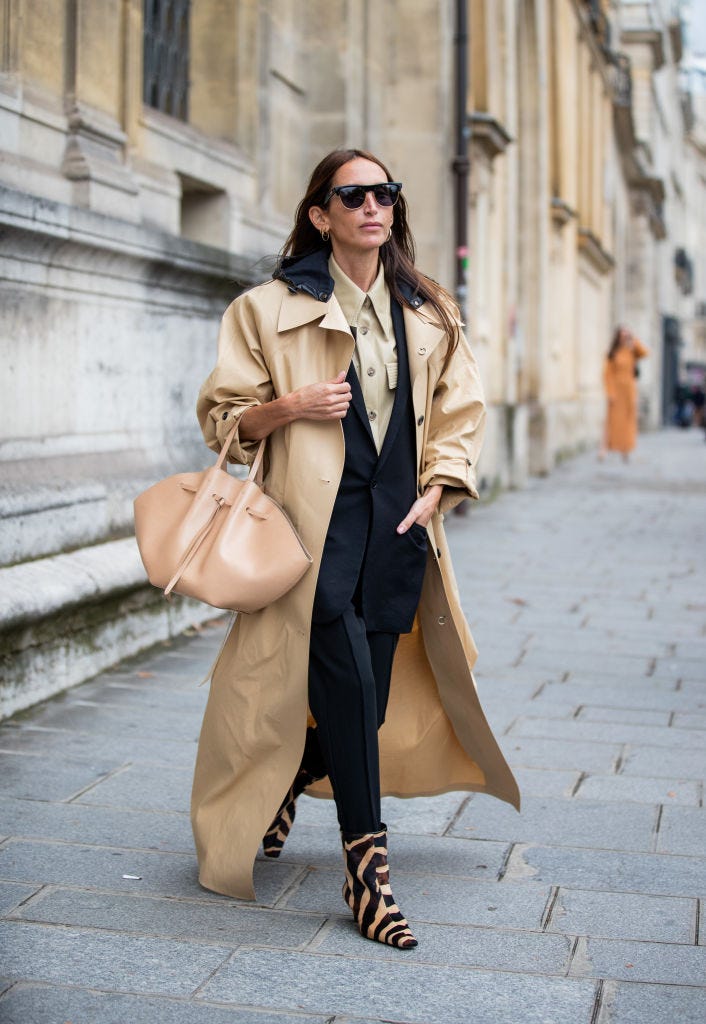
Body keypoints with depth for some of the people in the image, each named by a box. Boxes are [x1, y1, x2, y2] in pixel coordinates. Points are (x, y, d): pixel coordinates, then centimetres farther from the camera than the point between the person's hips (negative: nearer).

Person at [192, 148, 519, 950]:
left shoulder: (427, 315, 15)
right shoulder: (270, 309, 3)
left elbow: (460, 413, 17)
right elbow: (223, 416, 6)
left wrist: (436, 491, 1)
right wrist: (290, 407, -13)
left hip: (398, 527, 4)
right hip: (318, 518, -4)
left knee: (370, 699, 6)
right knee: (349, 684, -16)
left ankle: (283, 784, 36)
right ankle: (366, 869, -7)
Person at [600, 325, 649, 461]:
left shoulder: (632, 352, 7)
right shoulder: (612, 354, -3)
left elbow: (645, 353, -13)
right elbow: (607, 374, -6)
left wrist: (634, 340, -9)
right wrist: (610, 393, -14)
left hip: (630, 389, 3)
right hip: (616, 389, -3)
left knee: (628, 419, 3)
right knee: (613, 420, -9)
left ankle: (626, 451, 6)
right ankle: (604, 448, -11)